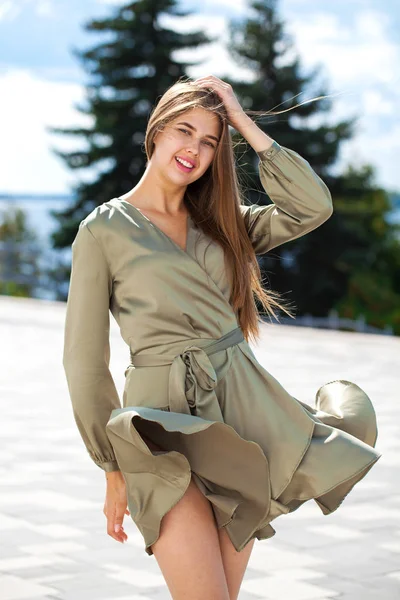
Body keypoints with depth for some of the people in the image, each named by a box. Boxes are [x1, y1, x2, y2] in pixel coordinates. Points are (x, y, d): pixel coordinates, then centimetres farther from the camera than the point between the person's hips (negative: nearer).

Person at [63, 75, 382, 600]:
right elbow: (84, 360, 0)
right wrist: (113, 468, 0)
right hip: (165, 426, -4)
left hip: (244, 414, 5)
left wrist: (245, 123, 3)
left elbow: (313, 206, 0)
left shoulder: (223, 223, 15)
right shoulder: (104, 231, 1)